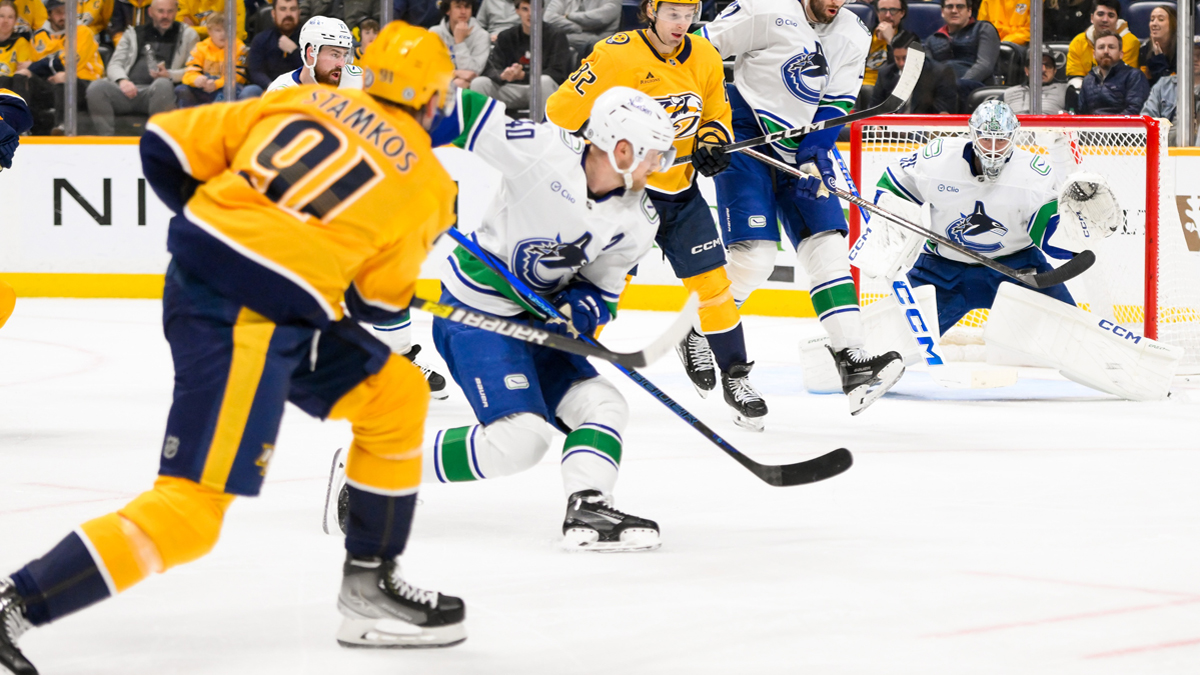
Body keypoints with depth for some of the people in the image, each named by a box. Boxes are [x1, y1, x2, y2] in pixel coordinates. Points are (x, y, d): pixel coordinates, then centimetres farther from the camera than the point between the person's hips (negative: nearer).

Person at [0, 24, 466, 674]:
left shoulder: (298, 102, 14)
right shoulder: (428, 184, 4)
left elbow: (166, 144, 12)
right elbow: (377, 298, 9)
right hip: (243, 326, -8)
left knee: (396, 396, 20)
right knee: (192, 507, -7)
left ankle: (371, 587, 25)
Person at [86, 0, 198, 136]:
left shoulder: (187, 35, 20)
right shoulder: (134, 34, 26)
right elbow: (114, 64, 18)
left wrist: (169, 74, -12)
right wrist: (122, 80, -6)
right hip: (127, 89, 2)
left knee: (163, 84, -39)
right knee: (96, 87, -28)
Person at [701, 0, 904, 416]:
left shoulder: (854, 37, 4)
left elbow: (836, 103, 1)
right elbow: (706, 44, -7)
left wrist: (815, 154, -13)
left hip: (801, 149, 6)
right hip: (747, 138, -6)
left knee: (828, 246, -6)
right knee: (755, 254, -16)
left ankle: (852, 360, -11)